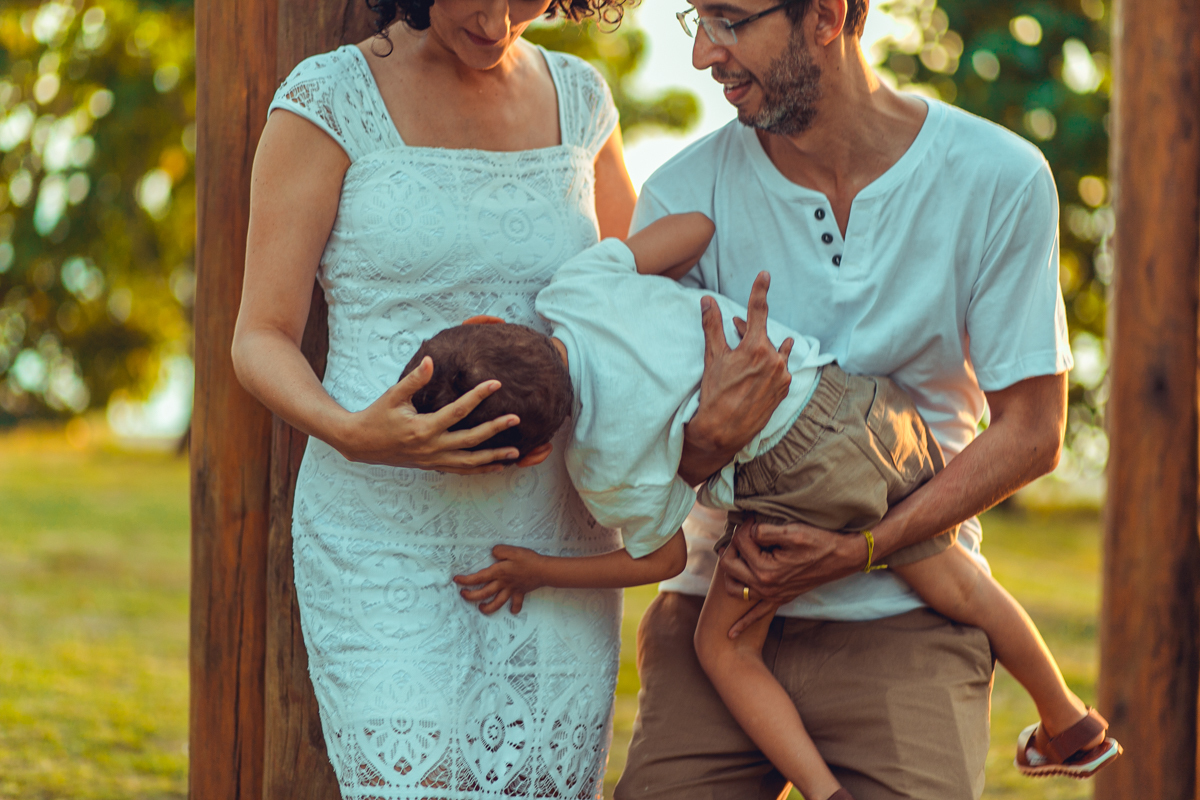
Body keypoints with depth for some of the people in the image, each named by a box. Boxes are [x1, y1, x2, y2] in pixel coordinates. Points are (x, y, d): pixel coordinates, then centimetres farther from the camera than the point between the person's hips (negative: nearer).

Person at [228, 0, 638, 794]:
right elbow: (261, 342, -4)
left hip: (554, 547, 4)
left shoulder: (578, 99, 8)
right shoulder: (328, 100, -5)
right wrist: (350, 434, -25)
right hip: (386, 546, -4)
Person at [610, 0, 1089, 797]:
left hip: (903, 622, -2)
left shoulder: (998, 179, -6)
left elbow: (1029, 433, -3)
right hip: (718, 609, 2)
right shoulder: (684, 195, -3)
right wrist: (707, 438, -25)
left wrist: (856, 551, -13)